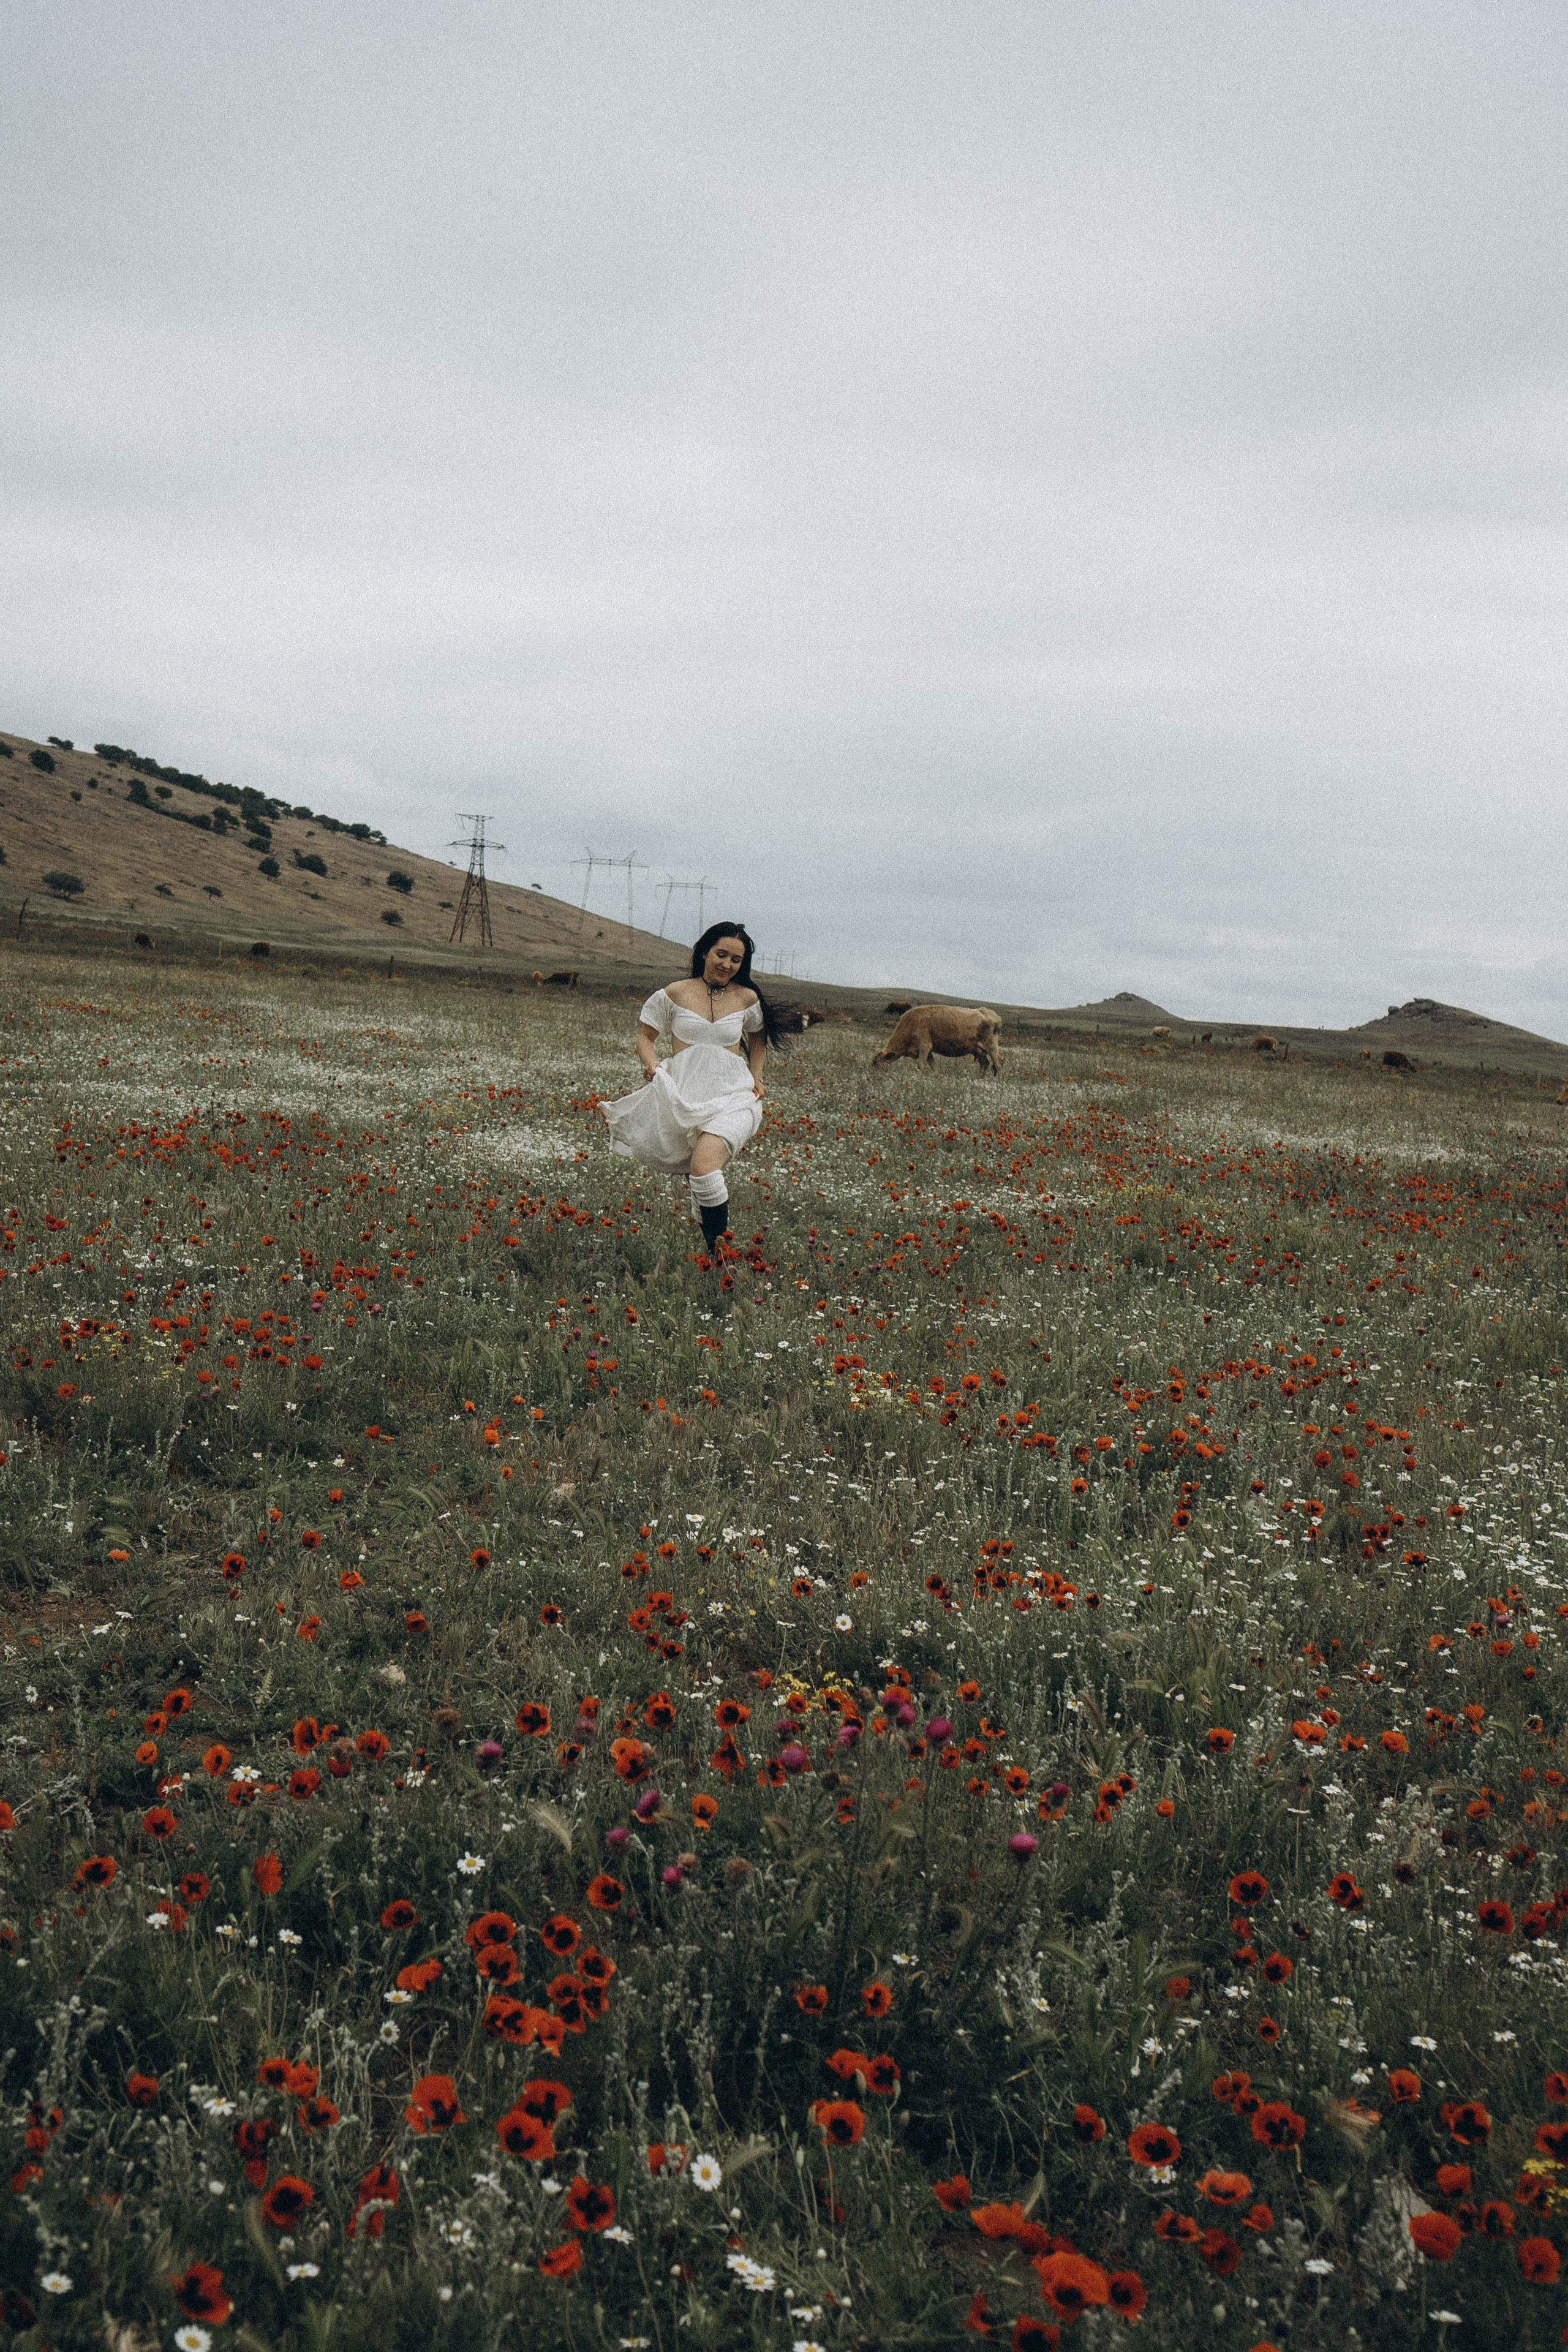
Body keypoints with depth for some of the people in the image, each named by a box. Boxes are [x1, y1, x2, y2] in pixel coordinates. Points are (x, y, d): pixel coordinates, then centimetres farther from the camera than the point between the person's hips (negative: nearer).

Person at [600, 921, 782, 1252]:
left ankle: (720, 1250, -26)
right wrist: (652, 1064, -6)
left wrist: (755, 1077, 18)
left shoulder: (747, 999, 9)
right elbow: (645, 1036, 14)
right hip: (684, 1095, 2)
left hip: (731, 1097, -2)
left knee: (703, 1163, -30)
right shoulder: (676, 994, 6)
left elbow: (758, 1036, 30)